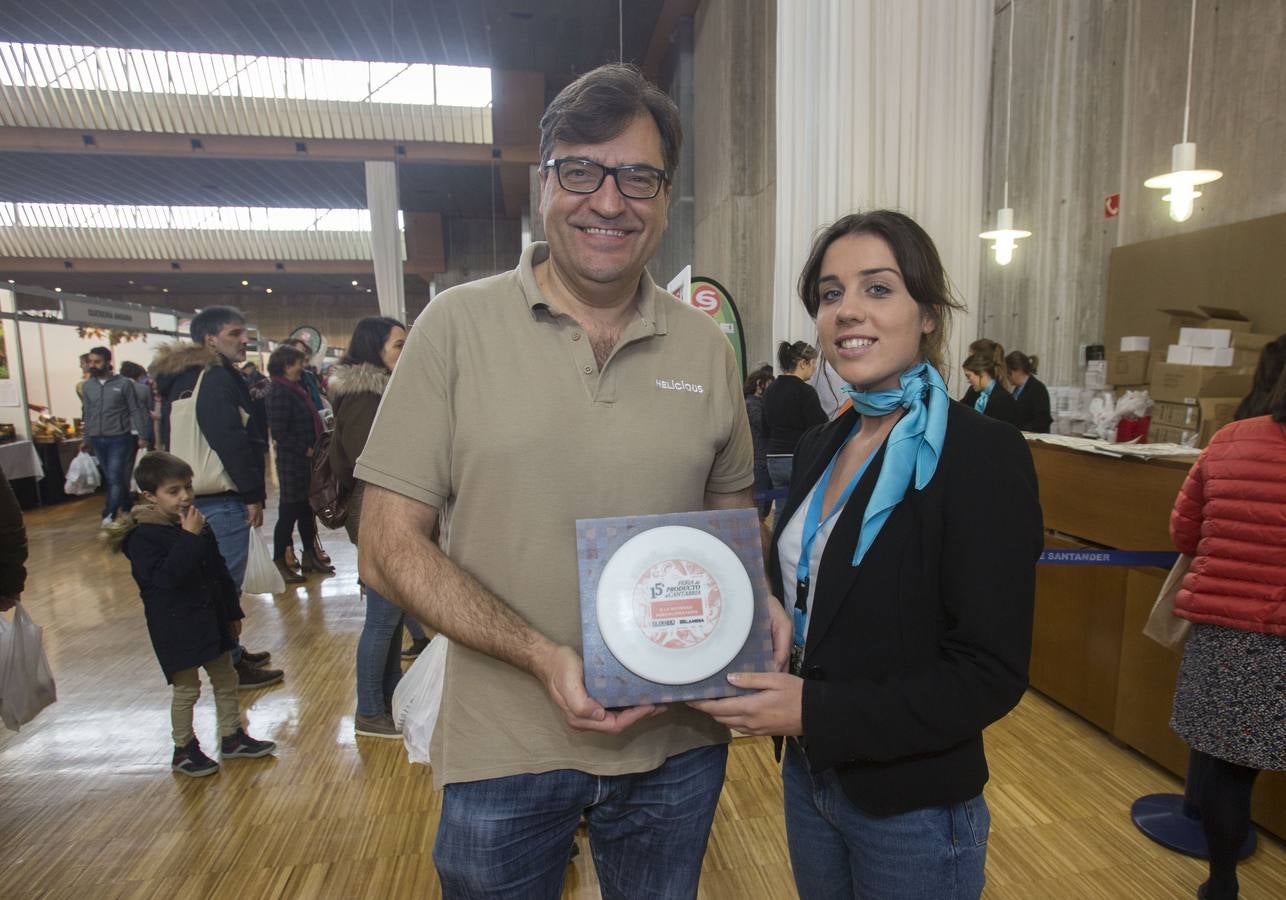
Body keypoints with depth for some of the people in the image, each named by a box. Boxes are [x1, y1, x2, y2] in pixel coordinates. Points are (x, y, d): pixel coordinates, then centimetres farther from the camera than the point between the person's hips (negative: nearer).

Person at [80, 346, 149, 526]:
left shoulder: (124, 384, -5)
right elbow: (86, 414, 13)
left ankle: (109, 515, -10)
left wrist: (141, 435, -9)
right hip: (97, 440, 5)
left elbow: (135, 410, -5)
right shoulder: (87, 386, 8)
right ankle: (127, 510, 22)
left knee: (115, 478, -10)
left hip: (119, 439, -5)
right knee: (110, 478, 11)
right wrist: (86, 439, 11)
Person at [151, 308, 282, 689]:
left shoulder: (182, 379, 16)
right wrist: (253, 494, -15)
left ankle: (231, 653, 31)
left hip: (193, 494, 10)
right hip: (222, 499, -10)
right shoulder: (217, 378, -15)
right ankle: (231, 667, 8)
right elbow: (230, 441, -22)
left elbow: (169, 438, 22)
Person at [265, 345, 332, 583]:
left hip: (305, 461, 9)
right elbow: (280, 433, -21)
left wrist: (313, 449, 10)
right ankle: (279, 563, 12)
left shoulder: (295, 389, 13)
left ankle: (309, 557, 27)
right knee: (289, 512, 0)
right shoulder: (280, 392, -16)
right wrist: (305, 449, -15)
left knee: (307, 509, 16)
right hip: (292, 462, -9)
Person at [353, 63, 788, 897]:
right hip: (503, 747, -2)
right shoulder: (458, 325, -9)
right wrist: (542, 658, -20)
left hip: (676, 741, 3)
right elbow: (389, 547, -10)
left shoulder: (707, 348, 0)